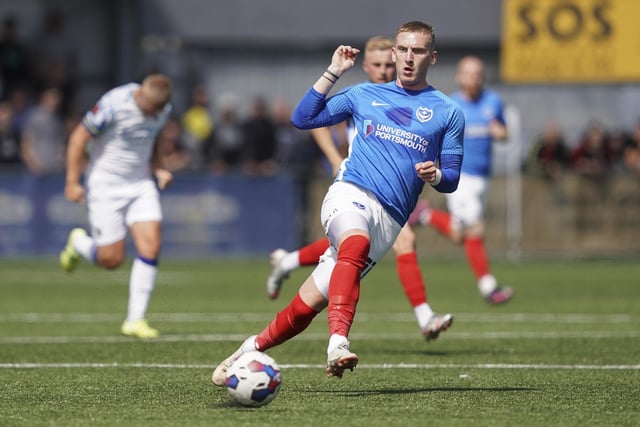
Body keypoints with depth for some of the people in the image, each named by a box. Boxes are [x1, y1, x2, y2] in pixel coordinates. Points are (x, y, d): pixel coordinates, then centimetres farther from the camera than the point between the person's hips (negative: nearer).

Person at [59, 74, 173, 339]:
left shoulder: (163, 110, -2)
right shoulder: (113, 105, -22)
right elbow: (79, 138, -13)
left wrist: (158, 169, 1)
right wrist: (72, 182, -14)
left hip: (140, 184, 5)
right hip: (105, 186, -5)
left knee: (150, 246, -12)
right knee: (112, 259, -4)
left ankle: (135, 320, -4)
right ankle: (78, 243, 32)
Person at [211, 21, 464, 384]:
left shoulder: (448, 112, 13)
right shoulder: (365, 95, 17)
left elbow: (451, 179, 13)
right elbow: (302, 118, 16)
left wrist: (435, 175, -10)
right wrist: (333, 73, 9)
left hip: (389, 219, 1)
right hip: (351, 194, -1)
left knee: (309, 303, -7)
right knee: (356, 244, -38)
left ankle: (254, 348, 13)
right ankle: (339, 341, -49)